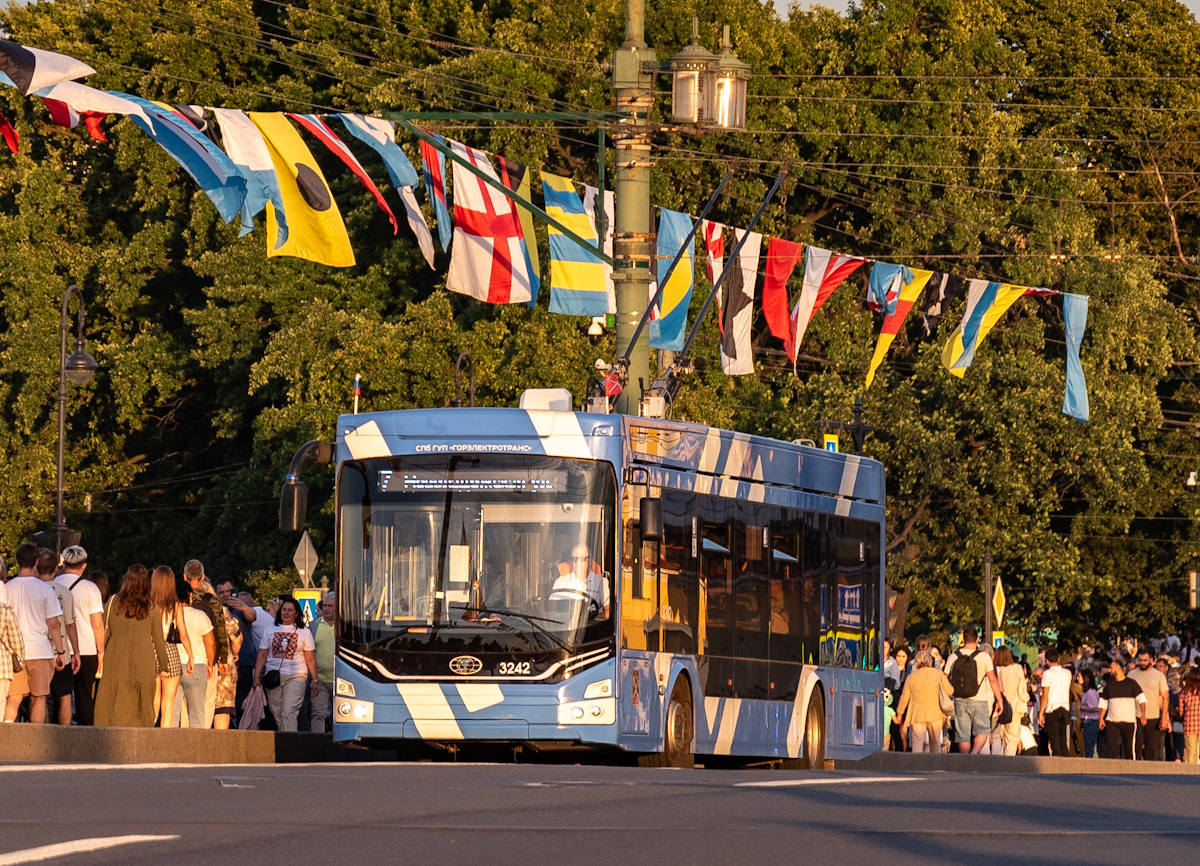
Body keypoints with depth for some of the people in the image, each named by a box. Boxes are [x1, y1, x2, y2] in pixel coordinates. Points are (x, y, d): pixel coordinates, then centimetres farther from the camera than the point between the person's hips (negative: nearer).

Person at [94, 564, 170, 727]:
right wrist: (163, 664, 16)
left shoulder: (113, 602, 1)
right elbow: (158, 639, 5)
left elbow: (103, 633, 6)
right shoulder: (151, 608, 0)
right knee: (142, 709, 5)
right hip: (143, 664, 0)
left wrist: (100, 658, 16)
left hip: (116, 660, 0)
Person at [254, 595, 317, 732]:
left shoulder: (304, 632, 8)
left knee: (289, 713, -15)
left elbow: (310, 659, 8)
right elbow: (262, 655, 11)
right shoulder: (271, 630, 13)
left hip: (295, 676, -3)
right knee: (276, 714, 2)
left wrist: (314, 680, 3)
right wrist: (256, 677, 3)